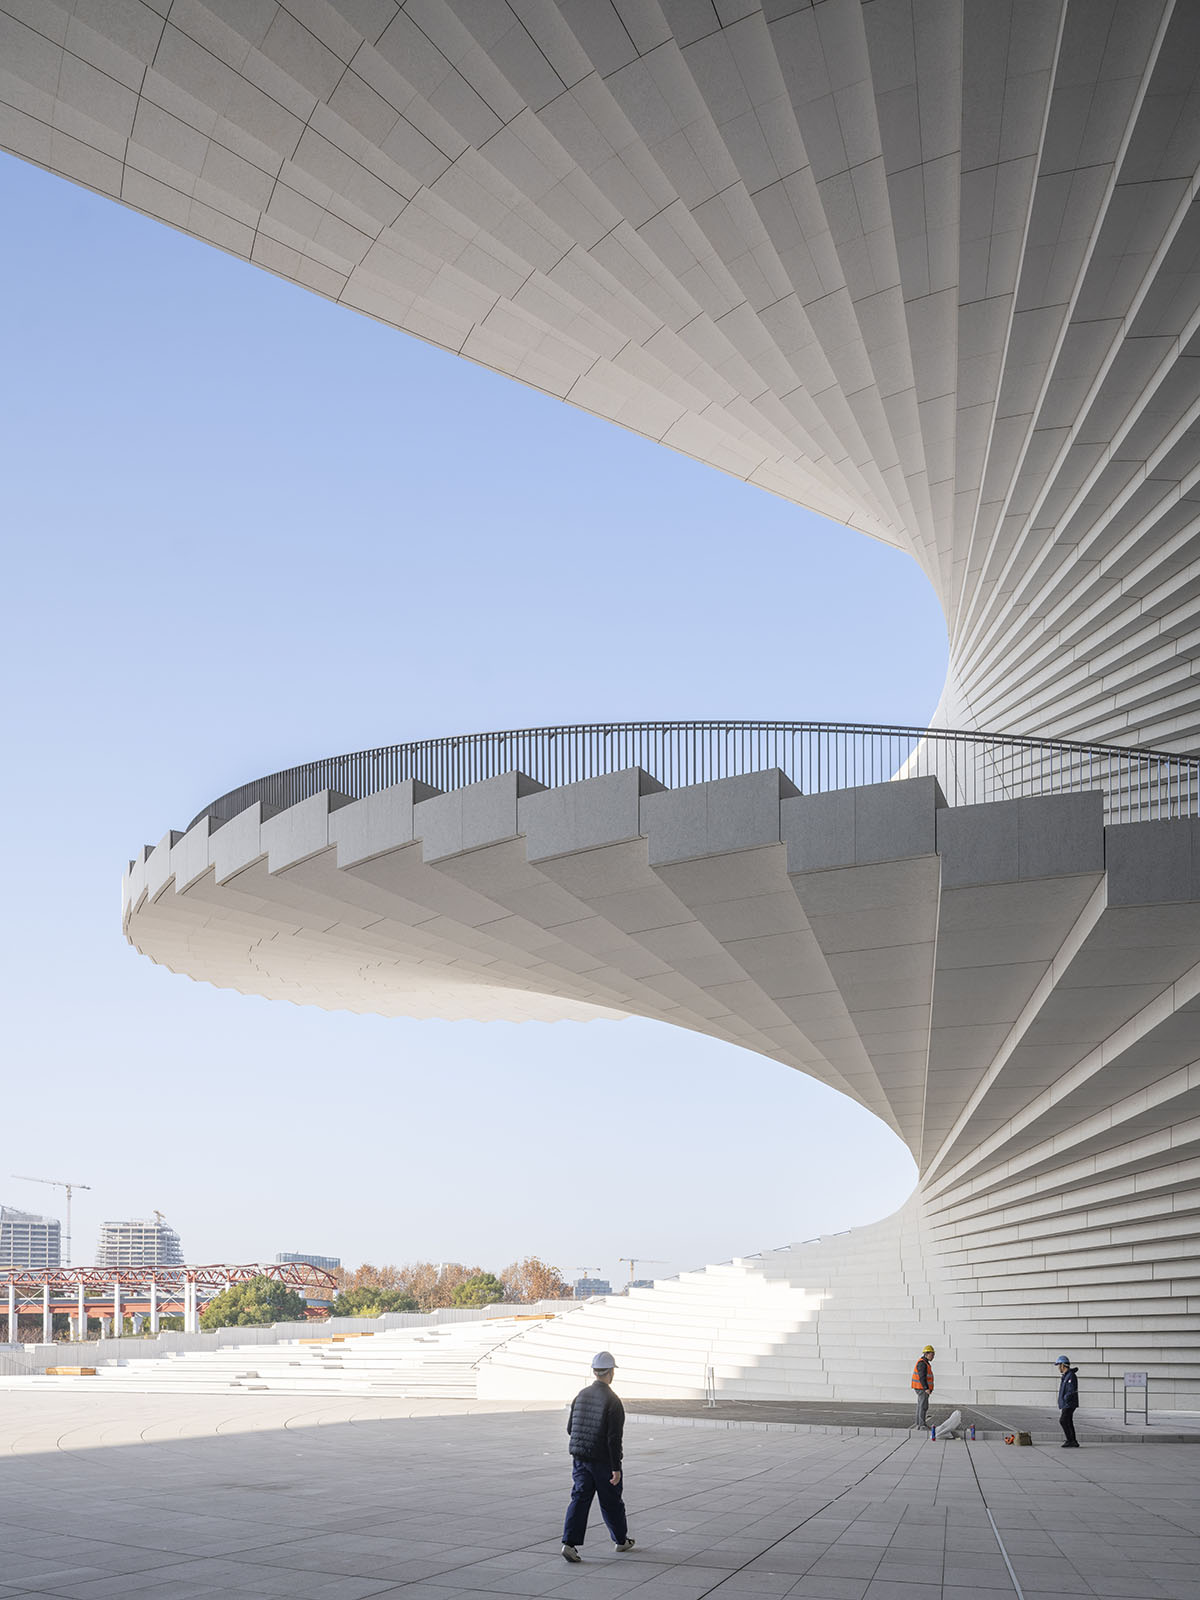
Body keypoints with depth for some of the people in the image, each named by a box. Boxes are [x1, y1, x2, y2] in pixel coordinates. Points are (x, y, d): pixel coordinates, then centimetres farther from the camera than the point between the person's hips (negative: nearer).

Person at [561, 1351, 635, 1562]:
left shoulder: (581, 1396, 2)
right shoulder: (612, 1402, -17)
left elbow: (570, 1428, 9)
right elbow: (614, 1439, -19)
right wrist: (616, 1468, -14)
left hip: (580, 1458, 5)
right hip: (603, 1461, -4)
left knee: (579, 1499, 4)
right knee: (611, 1502, 12)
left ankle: (570, 1543, -9)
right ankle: (621, 1541, 28)